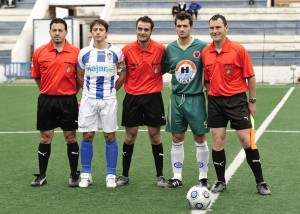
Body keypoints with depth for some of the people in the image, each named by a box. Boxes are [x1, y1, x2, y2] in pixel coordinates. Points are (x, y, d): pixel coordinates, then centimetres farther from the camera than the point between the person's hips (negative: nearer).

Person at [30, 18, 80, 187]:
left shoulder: (76, 52, -4)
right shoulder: (39, 53, 1)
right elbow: (36, 77, 12)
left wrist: (71, 92, 4)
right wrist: (49, 91, 10)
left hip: (68, 101, -1)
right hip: (46, 100, 2)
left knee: (71, 137, 4)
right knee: (45, 138, 7)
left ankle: (74, 175, 15)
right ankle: (42, 176, 17)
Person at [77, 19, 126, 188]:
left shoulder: (116, 52, -2)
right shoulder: (84, 53, 3)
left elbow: (122, 75, 7)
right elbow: (80, 76, 14)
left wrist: (112, 90, 8)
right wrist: (88, 90, 9)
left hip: (109, 100, -1)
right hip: (89, 99, 1)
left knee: (110, 136, 2)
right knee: (87, 136, 3)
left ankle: (111, 175, 10)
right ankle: (86, 174, 12)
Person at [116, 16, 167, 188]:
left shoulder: (160, 49, -8)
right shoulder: (127, 50, -5)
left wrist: (154, 75, -4)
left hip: (153, 97, -1)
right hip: (132, 97, 1)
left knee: (155, 135, 4)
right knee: (130, 136, 7)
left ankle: (160, 176, 13)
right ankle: (125, 175, 17)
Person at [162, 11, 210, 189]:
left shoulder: (202, 47, -5)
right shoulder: (170, 49, 4)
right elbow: (164, 69, 15)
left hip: (196, 98, -3)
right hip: (176, 98, 3)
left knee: (200, 138, 3)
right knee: (177, 139, 8)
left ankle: (203, 177, 13)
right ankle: (177, 177, 16)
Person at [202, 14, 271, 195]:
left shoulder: (238, 50, -8)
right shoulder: (205, 53, 3)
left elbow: (250, 77, -4)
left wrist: (252, 102, -3)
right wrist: (211, 96, 10)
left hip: (237, 100, -3)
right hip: (215, 102, 3)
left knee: (247, 141, -3)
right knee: (218, 143, 3)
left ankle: (260, 182, 7)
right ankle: (221, 182, 16)